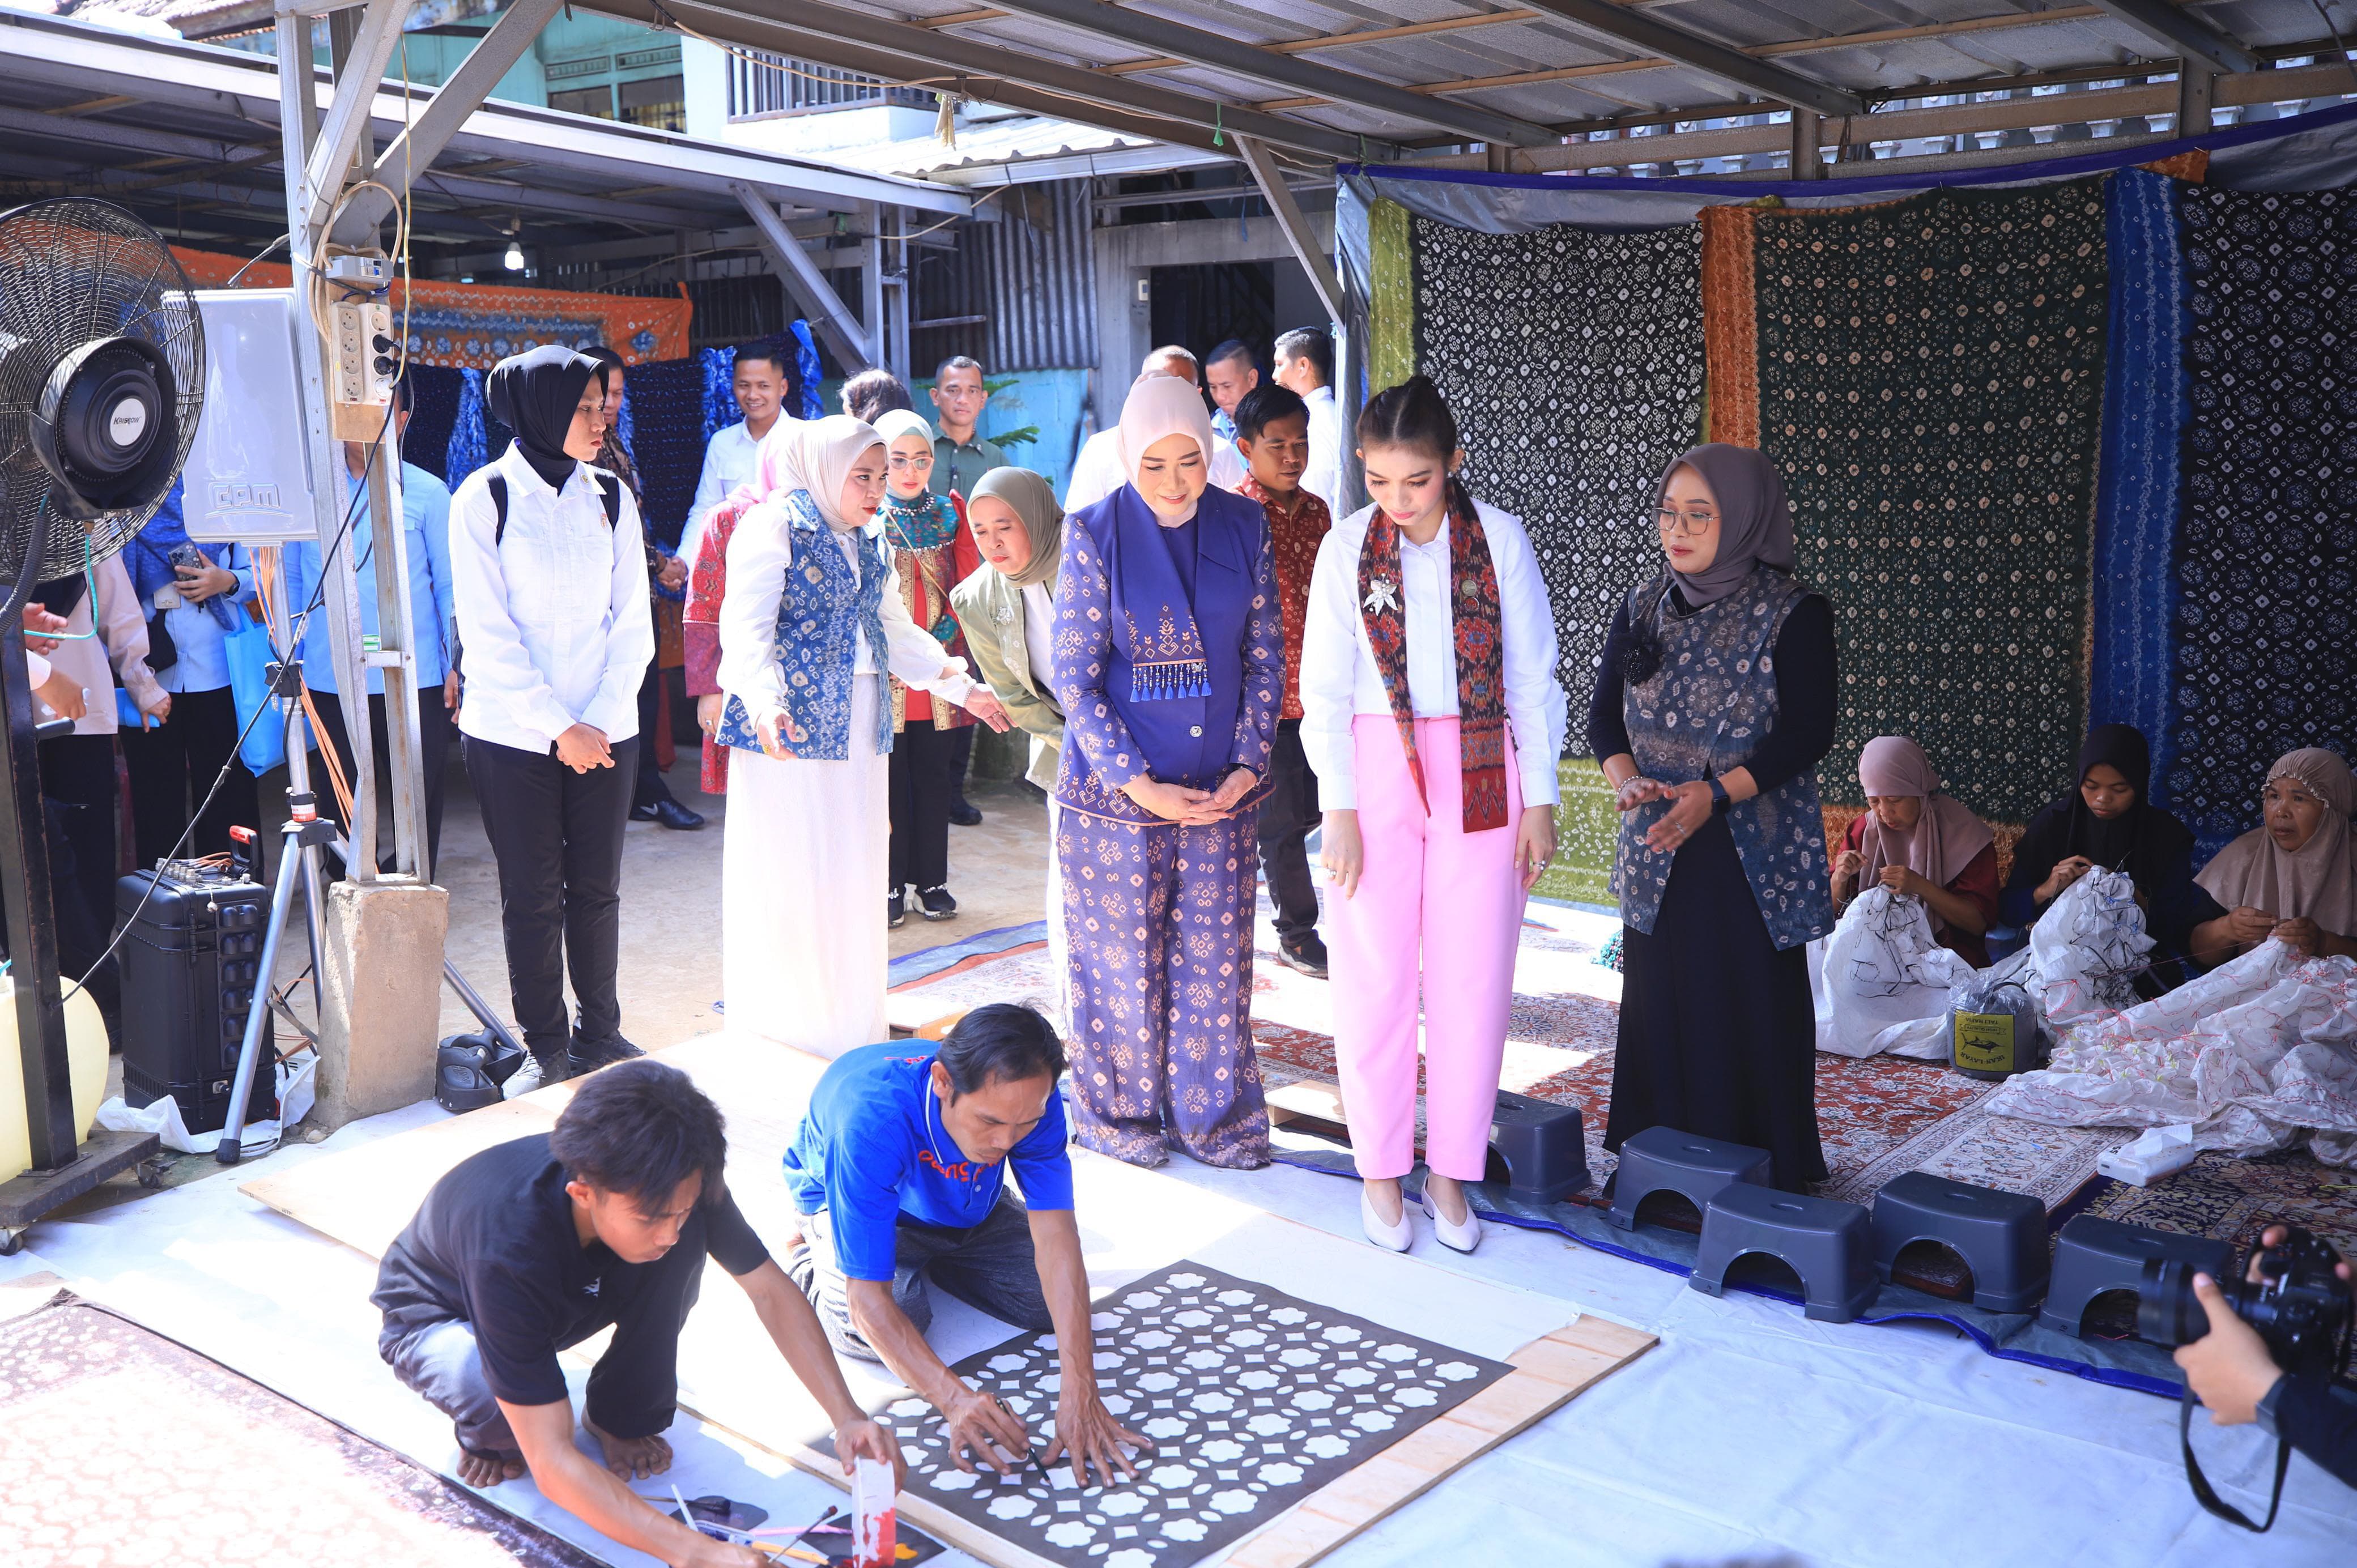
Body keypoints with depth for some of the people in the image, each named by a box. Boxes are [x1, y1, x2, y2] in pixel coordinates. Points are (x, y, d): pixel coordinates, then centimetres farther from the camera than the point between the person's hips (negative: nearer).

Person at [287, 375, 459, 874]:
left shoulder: (428, 493, 1)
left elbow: (451, 585, 3)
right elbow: (291, 580, 13)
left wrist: (458, 666, -2)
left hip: (414, 682, -2)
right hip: (329, 681, 2)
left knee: (419, 807, 4)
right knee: (339, 811, 9)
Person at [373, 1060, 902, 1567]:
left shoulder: (668, 1188, -30)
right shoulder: (509, 1251, -44)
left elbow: (770, 1290, -15)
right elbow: (551, 1464, -43)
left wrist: (846, 1414, -28)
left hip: (567, 1299, 4)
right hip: (437, 1320, -4)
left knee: (695, 1235, -26)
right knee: (493, 1395, -40)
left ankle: (621, 1415, -3)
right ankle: (489, 1434, -1)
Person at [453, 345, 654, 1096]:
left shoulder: (611, 496, 6)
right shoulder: (484, 498, -4)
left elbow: (632, 622, 5)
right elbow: (488, 633, -8)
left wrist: (600, 719, -7)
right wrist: (558, 727, -13)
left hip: (605, 731, 3)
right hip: (513, 732, -3)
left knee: (597, 889, 9)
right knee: (532, 897, 4)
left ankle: (599, 1034, 23)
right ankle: (547, 1047, 16)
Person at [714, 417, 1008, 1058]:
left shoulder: (870, 544, 16)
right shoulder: (776, 527, -7)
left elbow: (897, 631, 25)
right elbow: (746, 626, -18)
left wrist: (962, 685, 21)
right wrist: (764, 700, -34)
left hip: (858, 726, 7)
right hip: (790, 723, -7)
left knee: (854, 870, 10)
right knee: (786, 869, -2)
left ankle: (850, 1022, 22)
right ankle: (782, 1029, 11)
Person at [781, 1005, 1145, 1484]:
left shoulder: (1030, 1100, -33)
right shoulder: (871, 1120, -46)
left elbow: (1056, 1239, -37)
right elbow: (868, 1299, -44)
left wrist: (1079, 1393, -45)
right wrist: (955, 1400, -54)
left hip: (966, 1202, 4)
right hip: (845, 1199, -4)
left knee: (1052, 1300, -10)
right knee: (875, 1334, -28)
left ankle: (930, 1261, 17)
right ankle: (813, 1255, 6)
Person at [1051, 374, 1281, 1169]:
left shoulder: (1244, 527, 1)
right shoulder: (1095, 533, -8)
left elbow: (1265, 656, 6)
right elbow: (1073, 677, -8)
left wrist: (1247, 765, -5)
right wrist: (1138, 784, -14)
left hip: (1219, 791, 3)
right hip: (1116, 790, -3)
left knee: (1215, 958, 10)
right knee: (1121, 958, 9)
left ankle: (1213, 1114, 27)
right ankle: (1119, 1112, 28)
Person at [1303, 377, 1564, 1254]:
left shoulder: (1499, 539, -2)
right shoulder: (1348, 548, -1)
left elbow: (1532, 679, 2)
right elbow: (1325, 688, 0)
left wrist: (1540, 802, 0)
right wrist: (1339, 808, -6)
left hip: (1481, 776, 0)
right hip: (1378, 769, 0)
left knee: (1474, 979, 3)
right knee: (1375, 977, 3)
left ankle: (1450, 1172, 17)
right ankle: (1380, 1169, 18)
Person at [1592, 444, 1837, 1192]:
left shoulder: (1793, 613, -7)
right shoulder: (1644, 609, 7)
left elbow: (1808, 731, -12)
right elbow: (1604, 714, 8)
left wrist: (1715, 794, -23)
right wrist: (1627, 778, -13)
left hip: (1754, 855, -4)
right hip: (1657, 850, 5)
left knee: (1753, 1009, 0)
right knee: (1661, 1003, 9)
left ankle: (1765, 1179, 14)